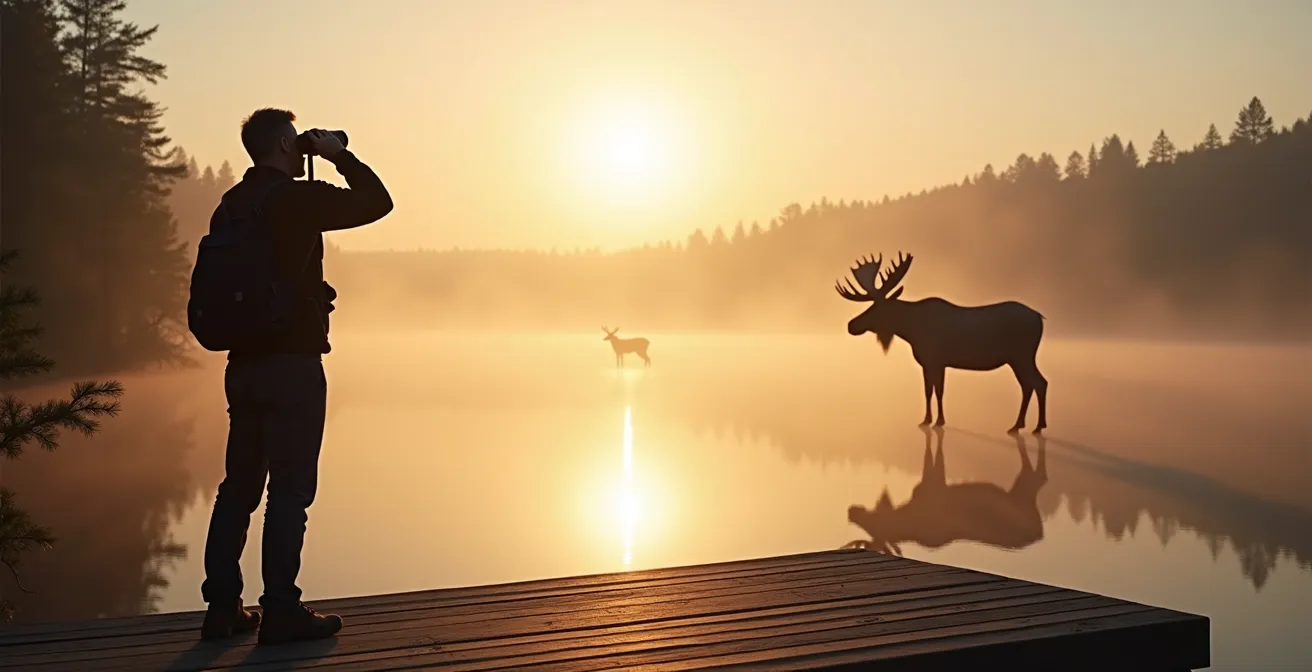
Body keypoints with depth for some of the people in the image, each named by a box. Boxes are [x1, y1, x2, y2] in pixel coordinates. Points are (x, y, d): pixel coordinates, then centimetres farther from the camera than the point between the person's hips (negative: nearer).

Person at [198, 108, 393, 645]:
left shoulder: (234, 203, 10)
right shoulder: (299, 198, -11)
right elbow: (378, 202, -6)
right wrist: (339, 155, 5)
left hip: (244, 362, 8)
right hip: (293, 363, -7)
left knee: (240, 486, 12)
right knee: (290, 490, -3)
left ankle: (222, 607, 15)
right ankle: (280, 612, -1)